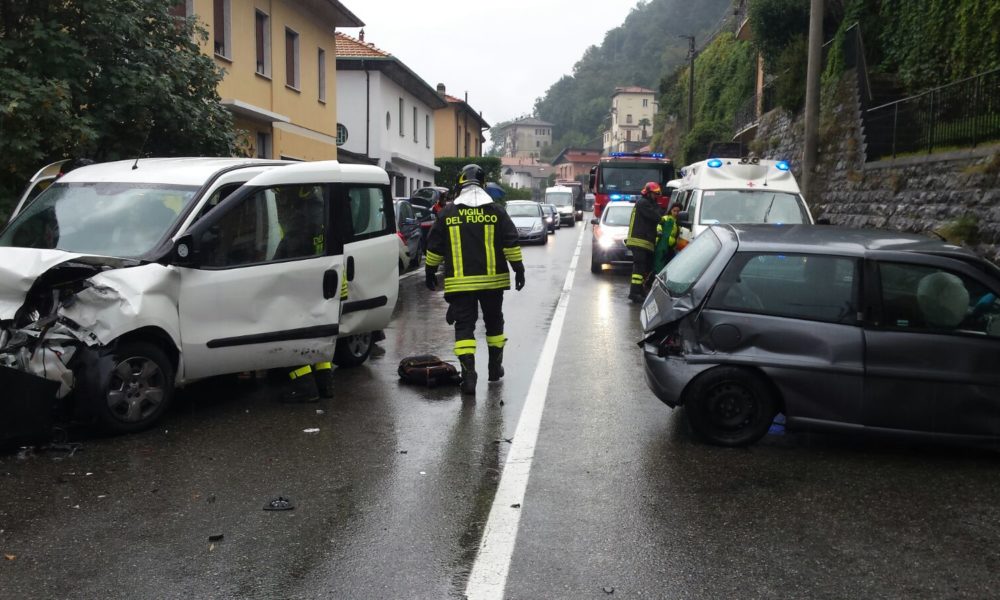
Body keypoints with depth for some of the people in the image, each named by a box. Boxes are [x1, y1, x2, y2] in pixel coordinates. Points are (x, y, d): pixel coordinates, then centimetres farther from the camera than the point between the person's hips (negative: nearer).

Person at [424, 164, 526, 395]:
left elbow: (434, 248, 6)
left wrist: (430, 272, 16)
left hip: (459, 282, -1)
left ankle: (468, 373, -14)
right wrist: (519, 270, 5)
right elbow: (511, 244, -2)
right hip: (492, 280, 1)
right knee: (494, 322, 18)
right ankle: (495, 367, 29)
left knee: (464, 326, 0)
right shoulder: (496, 211, 0)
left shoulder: (447, 213, 1)